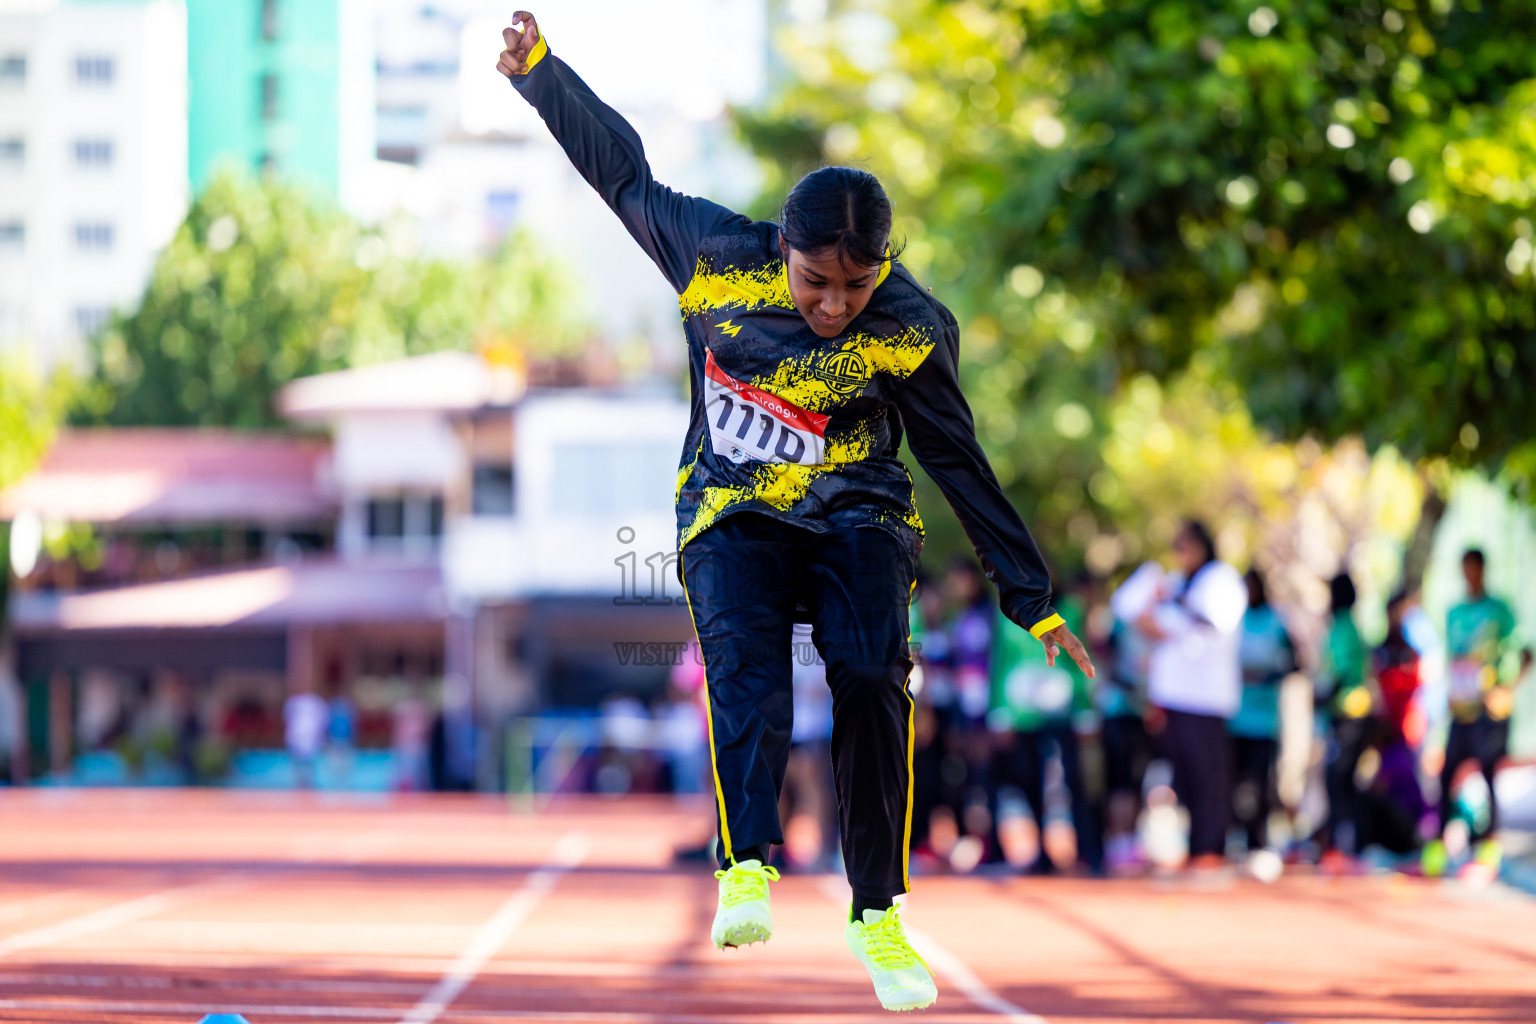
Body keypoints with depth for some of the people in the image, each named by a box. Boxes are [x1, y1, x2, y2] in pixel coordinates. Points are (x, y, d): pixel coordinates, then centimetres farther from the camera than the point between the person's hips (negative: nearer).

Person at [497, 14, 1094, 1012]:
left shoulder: (910, 329, -11)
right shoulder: (716, 256, -11)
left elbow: (960, 463, -2)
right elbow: (626, 175, 5)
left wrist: (1033, 599, 1)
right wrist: (539, 69, 1)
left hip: (855, 514, 0)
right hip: (733, 515, 1)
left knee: (871, 675, -24)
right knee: (743, 658, -28)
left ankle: (877, 910, -17)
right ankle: (749, 868, -44)